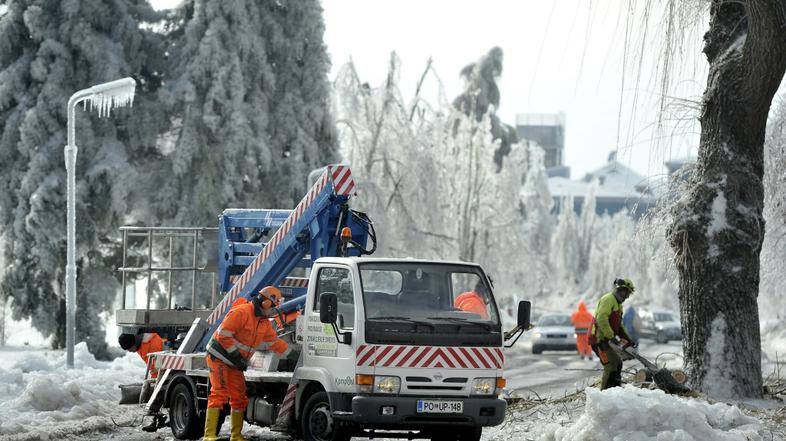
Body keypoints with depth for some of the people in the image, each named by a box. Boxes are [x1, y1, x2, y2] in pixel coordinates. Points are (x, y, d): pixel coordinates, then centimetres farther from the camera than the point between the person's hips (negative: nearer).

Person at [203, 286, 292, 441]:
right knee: (220, 393, -17)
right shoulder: (241, 312, -20)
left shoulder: (264, 323, 11)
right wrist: (236, 355, -21)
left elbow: (274, 342, 18)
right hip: (219, 357, -9)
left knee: (239, 398, 5)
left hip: (235, 364, 9)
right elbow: (224, 334, -23)